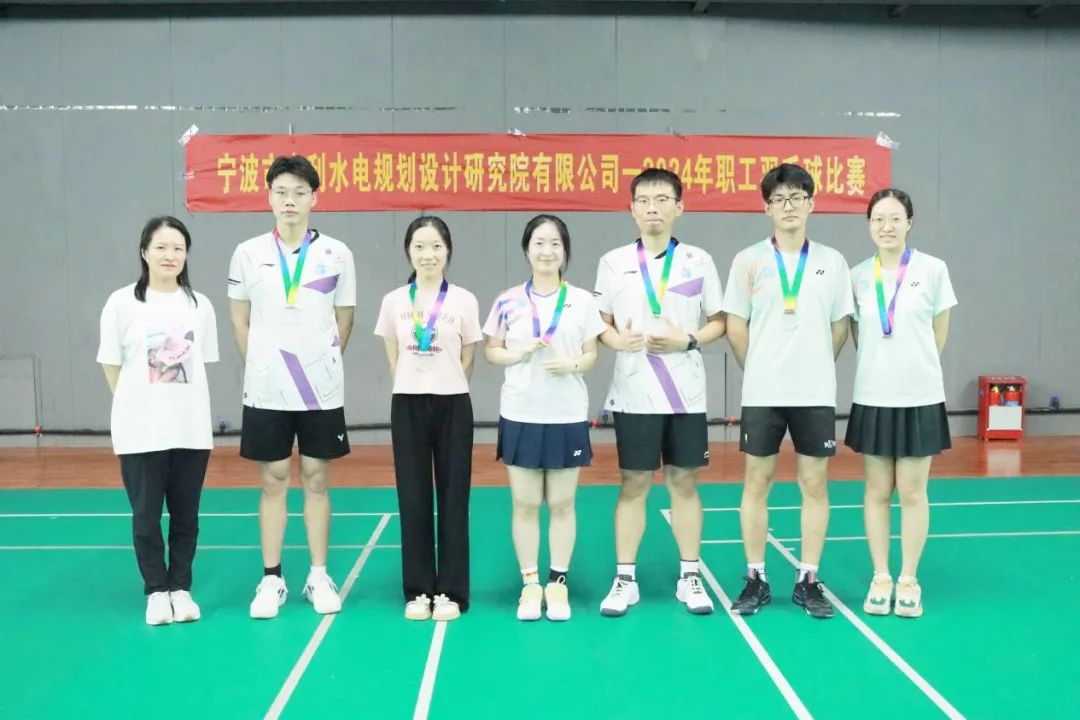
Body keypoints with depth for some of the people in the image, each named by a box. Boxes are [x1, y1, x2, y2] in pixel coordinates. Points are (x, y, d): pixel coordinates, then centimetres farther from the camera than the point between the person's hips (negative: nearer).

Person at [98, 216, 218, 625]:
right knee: (146, 515, 6)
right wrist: (140, 404, 1)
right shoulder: (122, 303, -3)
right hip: (140, 430, -2)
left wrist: (182, 401, 6)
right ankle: (156, 591, 21)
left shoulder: (200, 305, 4)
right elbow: (112, 365, 2)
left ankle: (180, 588, 24)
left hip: (191, 428, 2)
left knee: (186, 515, 10)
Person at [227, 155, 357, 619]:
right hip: (266, 390, 0)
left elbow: (344, 320, 9)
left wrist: (323, 363, 9)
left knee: (316, 481, 7)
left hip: (321, 390, 0)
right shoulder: (248, 253, 2)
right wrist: (260, 368, 6)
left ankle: (319, 577, 17)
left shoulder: (337, 254, 0)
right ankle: (271, 580, 16)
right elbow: (240, 321, 9)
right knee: (272, 482, 6)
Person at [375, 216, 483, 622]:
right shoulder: (394, 301, 3)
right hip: (408, 406, 2)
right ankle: (418, 590, 15)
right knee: (413, 499, 5)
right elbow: (393, 358, 10)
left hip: (452, 406, -1)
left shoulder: (464, 301, -2)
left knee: (453, 499, 3)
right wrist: (415, 389, 7)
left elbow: (467, 360, 5)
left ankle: (450, 591, 12)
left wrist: (444, 388, 5)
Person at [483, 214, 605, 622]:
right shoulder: (508, 302, 1)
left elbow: (592, 354, 4)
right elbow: (490, 350, 6)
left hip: (567, 416, 0)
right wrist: (518, 354, -13)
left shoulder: (582, 301, 2)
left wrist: (572, 365, -17)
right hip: (520, 415, 0)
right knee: (525, 504, 6)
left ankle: (558, 583, 18)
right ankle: (530, 584, 17)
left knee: (562, 504, 7)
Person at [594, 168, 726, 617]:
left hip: (686, 395, 0)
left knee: (684, 483, 7)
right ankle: (625, 580, 15)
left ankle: (690, 576, 19)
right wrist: (617, 340, -14)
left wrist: (688, 340, -13)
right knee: (633, 484, 5)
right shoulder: (613, 263, 4)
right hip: (633, 395, 0)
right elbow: (600, 324, 8)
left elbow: (720, 322, 6)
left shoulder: (699, 261, 3)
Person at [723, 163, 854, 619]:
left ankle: (808, 581, 16)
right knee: (756, 483, 4)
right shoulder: (749, 260, 0)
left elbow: (839, 327, 10)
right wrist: (758, 371, 6)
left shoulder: (832, 262, 4)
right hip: (762, 393, -1)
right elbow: (735, 326, 4)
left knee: (814, 485, 5)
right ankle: (756, 580, 15)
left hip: (816, 394, 1)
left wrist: (814, 368, 9)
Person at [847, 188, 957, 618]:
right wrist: (879, 366, 6)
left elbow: (939, 333, 6)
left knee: (912, 492, 4)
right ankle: (880, 578, 19)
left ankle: (908, 580, 17)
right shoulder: (857, 276, 2)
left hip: (920, 397, -2)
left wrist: (915, 368, 9)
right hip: (872, 398, 2)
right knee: (877, 491, 8)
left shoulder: (932, 270, -4)